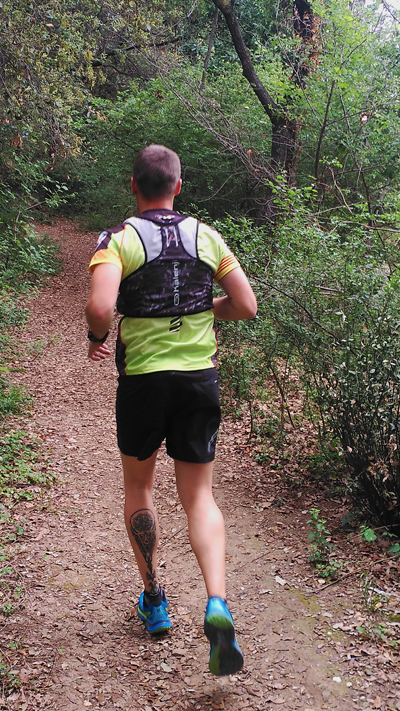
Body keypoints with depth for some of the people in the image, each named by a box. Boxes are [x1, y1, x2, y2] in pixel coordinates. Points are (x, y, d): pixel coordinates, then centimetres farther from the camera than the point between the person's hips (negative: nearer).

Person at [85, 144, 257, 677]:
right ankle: (217, 603, -9)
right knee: (199, 496, 11)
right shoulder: (207, 237, 3)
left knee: (138, 487, 20)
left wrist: (96, 339, -2)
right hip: (200, 378, 2)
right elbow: (246, 306, 2)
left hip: (142, 379, -2)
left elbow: (100, 307, -23)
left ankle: (154, 601, 28)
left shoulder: (119, 239, -7)